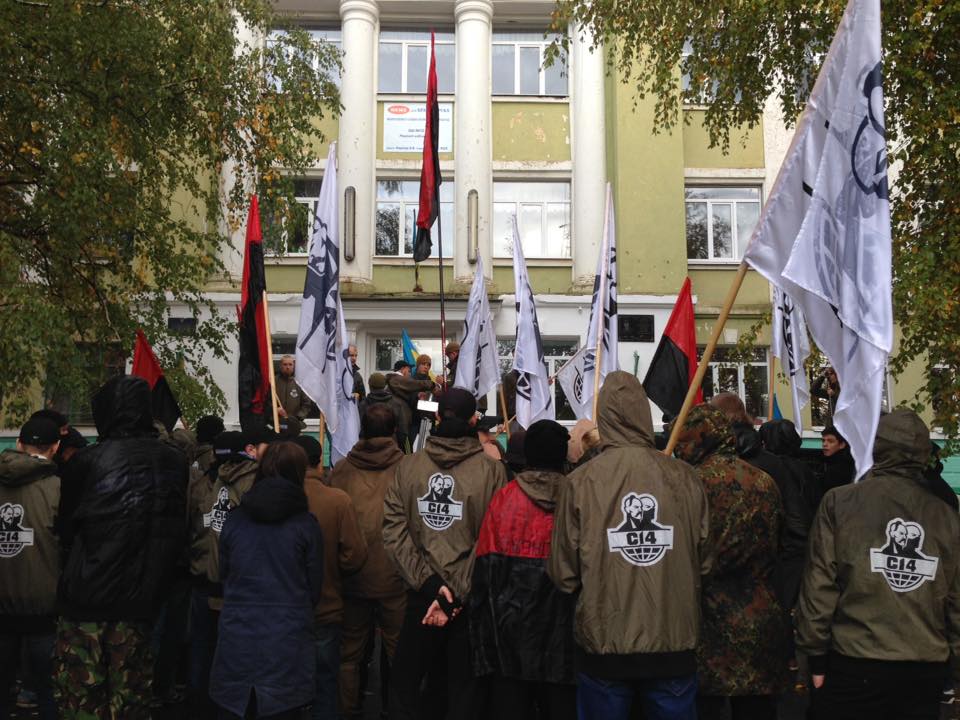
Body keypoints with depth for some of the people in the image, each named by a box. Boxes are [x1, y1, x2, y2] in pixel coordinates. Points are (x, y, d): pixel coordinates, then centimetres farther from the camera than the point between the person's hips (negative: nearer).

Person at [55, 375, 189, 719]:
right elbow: (178, 531, 3)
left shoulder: (87, 461, -12)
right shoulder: (175, 462, -4)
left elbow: (66, 528, 1)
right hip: (140, 600, 3)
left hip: (87, 597, -3)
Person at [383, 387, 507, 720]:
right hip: (470, 598, -1)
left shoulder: (408, 465, -2)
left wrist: (430, 584, -11)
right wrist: (455, 595, -13)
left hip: (421, 593, 1)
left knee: (404, 681, 18)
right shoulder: (491, 470, -10)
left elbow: (394, 531, -9)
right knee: (464, 687, 13)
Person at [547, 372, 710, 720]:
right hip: (674, 643, 1)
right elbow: (705, 560, 0)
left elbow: (562, 572, -6)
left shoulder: (580, 481, -12)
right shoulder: (683, 477, -7)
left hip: (602, 642, -1)